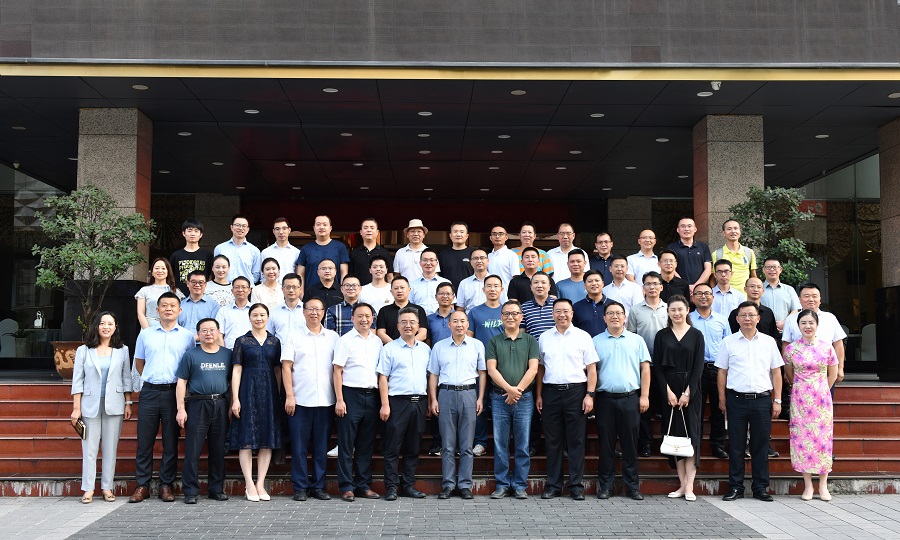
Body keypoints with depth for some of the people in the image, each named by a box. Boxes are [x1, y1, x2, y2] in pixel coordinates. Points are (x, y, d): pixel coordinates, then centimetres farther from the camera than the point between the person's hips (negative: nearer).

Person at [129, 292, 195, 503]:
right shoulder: (145, 334, 11)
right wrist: (151, 379, 10)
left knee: (171, 442, 3)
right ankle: (142, 485, 10)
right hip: (150, 391, 1)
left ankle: (166, 485, 11)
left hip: (174, 392, -1)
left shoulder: (188, 336, 6)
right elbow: (139, 362, 20)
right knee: (144, 440, 2)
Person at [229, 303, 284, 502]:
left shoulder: (274, 341, 10)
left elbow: (277, 370, 11)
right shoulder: (242, 341, 2)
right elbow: (236, 370, -1)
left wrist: (279, 395, 5)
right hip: (248, 390, -3)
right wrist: (235, 399, -8)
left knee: (268, 437, 2)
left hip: (269, 391, 3)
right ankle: (249, 485, 2)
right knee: (246, 437, -4)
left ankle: (260, 484, 8)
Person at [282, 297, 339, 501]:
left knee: (321, 446, 6)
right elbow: (286, 367, 1)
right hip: (300, 400, -2)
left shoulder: (333, 337, 9)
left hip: (325, 400, 2)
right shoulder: (294, 336, 5)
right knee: (299, 445, 1)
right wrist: (289, 396, -7)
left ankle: (318, 486, 14)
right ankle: (300, 487, 9)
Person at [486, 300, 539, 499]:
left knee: (522, 444, 3)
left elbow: (533, 369, -2)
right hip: (500, 398, 0)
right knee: (500, 444, 3)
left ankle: (520, 485, 11)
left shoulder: (530, 341, 7)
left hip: (524, 398, 0)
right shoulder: (494, 342, 8)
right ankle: (501, 484, 11)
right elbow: (491, 369, -2)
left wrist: (518, 390, -12)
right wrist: (509, 389, -14)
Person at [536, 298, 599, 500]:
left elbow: (592, 369, 2)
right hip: (551, 392, 2)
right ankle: (553, 485, 13)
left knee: (576, 441, 1)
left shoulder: (582, 336, 4)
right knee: (553, 441, 6)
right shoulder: (544, 337, 11)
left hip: (576, 391, -2)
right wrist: (539, 395, 8)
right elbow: (540, 368, 14)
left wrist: (589, 394, -7)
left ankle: (576, 486, 7)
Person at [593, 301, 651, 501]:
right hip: (605, 398, 0)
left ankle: (632, 486, 10)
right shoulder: (596, 341, 8)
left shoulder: (636, 340, 9)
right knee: (606, 444, 4)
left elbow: (645, 368, 6)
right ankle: (605, 486, 11)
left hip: (630, 398, 0)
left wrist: (644, 396, -1)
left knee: (630, 444, 3)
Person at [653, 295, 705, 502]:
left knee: (691, 434, -5)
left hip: (691, 390, -1)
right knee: (675, 435, 2)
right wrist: (668, 392, -9)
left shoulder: (696, 335, 3)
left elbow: (698, 367, -2)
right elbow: (657, 366, 1)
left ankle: (690, 486, -4)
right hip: (669, 390, 2)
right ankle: (682, 484, 8)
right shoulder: (662, 336, 6)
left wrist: (687, 393, -11)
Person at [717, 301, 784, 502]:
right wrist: (722, 399, 3)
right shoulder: (728, 342, 6)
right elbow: (722, 372, 7)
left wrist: (777, 400, 5)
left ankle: (761, 488, 13)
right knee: (736, 445, 2)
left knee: (761, 445, 5)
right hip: (736, 399, -1)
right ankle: (735, 487, 10)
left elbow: (776, 372, 10)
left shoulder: (768, 342, 9)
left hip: (762, 400, 1)